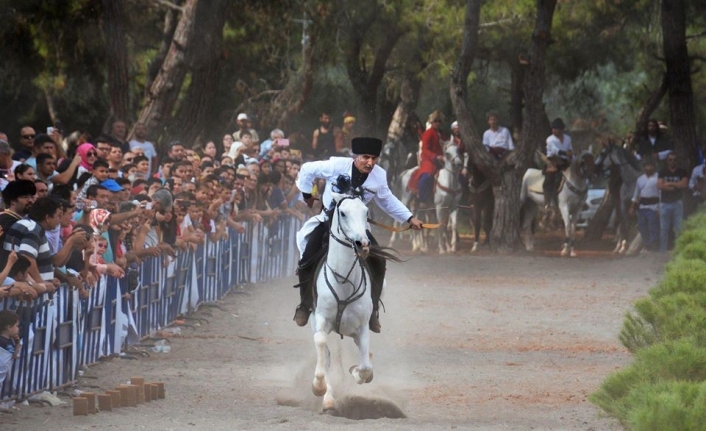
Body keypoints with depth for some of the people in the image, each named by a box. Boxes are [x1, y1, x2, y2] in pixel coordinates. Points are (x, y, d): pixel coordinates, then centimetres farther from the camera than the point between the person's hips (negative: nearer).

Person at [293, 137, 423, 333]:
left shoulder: (379, 176, -12)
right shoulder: (337, 166, -23)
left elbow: (387, 201, 8)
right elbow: (307, 170, -6)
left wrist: (409, 218, 5)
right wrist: (307, 195, 3)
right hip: (328, 219, -2)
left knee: (378, 262, -10)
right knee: (308, 260, -14)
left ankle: (372, 311, 4)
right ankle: (305, 305, 9)